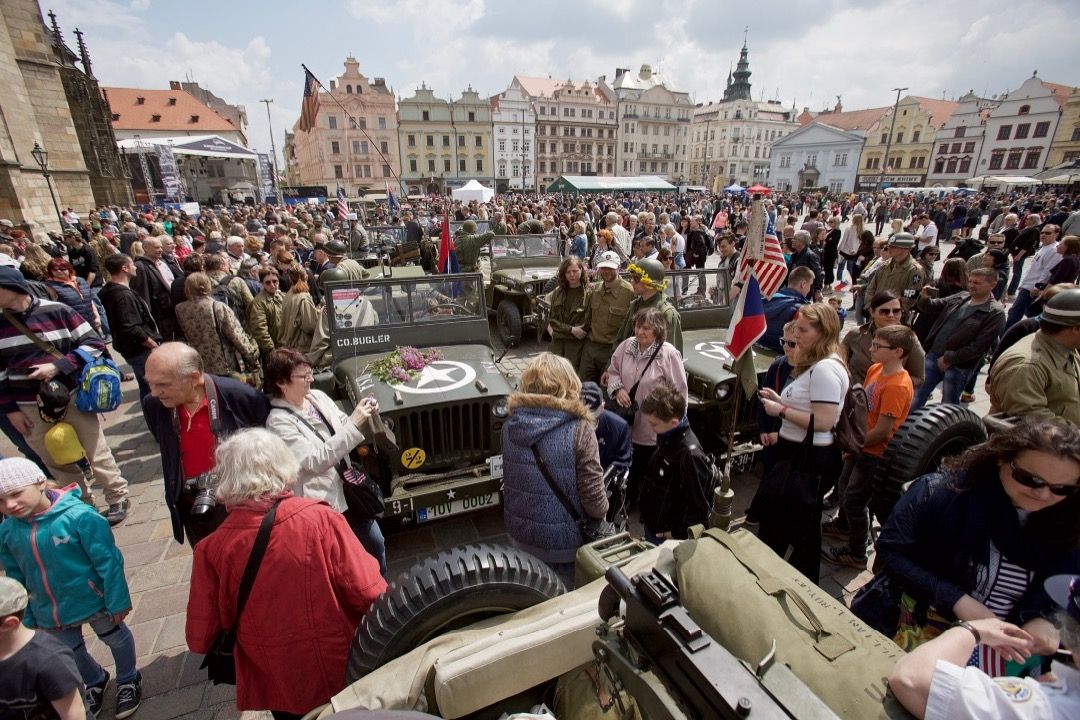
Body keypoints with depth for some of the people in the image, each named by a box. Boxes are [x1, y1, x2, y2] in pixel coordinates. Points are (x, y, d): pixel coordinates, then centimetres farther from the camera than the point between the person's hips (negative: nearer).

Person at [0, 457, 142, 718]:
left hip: (93, 601, -5)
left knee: (116, 638, 20)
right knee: (71, 654, 28)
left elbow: (107, 561, -23)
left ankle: (128, 681, 48)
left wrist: (117, 600, -19)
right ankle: (95, 682, 58)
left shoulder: (78, 515, -30)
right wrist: (27, 617, 7)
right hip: (49, 614, 5)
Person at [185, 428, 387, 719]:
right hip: (342, 675, -2)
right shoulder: (321, 519, -23)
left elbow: (201, 639, -7)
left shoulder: (212, 549, -17)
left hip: (275, 689, 2)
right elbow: (370, 595, -20)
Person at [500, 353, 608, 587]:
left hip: (519, 534, 4)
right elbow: (592, 492, -19)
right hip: (563, 543, -4)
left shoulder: (510, 426, -8)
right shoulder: (579, 430, -23)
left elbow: (509, 479, 5)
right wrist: (602, 511, 2)